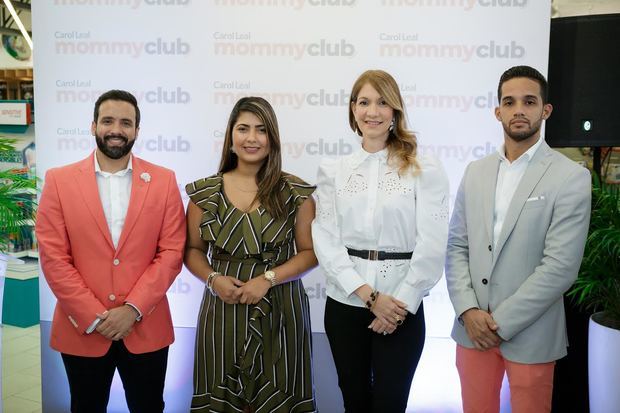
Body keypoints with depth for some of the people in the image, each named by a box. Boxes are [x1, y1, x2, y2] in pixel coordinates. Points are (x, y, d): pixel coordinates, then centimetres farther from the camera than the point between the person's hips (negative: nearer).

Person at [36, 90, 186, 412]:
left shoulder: (163, 180, -1)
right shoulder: (59, 180, -2)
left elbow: (172, 251, -5)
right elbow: (53, 257, -6)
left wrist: (133, 308, -13)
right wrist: (93, 316, -11)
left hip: (146, 328, 0)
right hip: (81, 330, 0)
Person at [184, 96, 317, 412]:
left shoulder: (296, 192, -1)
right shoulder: (205, 192, 4)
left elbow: (310, 251, 0)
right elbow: (192, 250, 10)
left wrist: (268, 279, -13)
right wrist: (213, 278, -10)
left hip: (279, 308, -1)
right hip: (223, 308, 1)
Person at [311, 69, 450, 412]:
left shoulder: (425, 170, -3)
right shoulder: (332, 170, 3)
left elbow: (432, 245, -7)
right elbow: (326, 241, -3)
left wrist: (401, 303, -11)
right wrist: (369, 296, -12)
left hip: (402, 307, -2)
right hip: (344, 304, 3)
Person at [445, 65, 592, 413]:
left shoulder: (571, 177, -8)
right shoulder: (476, 172, 6)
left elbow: (560, 266, -14)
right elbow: (457, 245, 4)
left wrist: (501, 322, -14)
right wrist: (469, 311, -8)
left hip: (529, 334, -3)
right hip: (472, 329, 4)